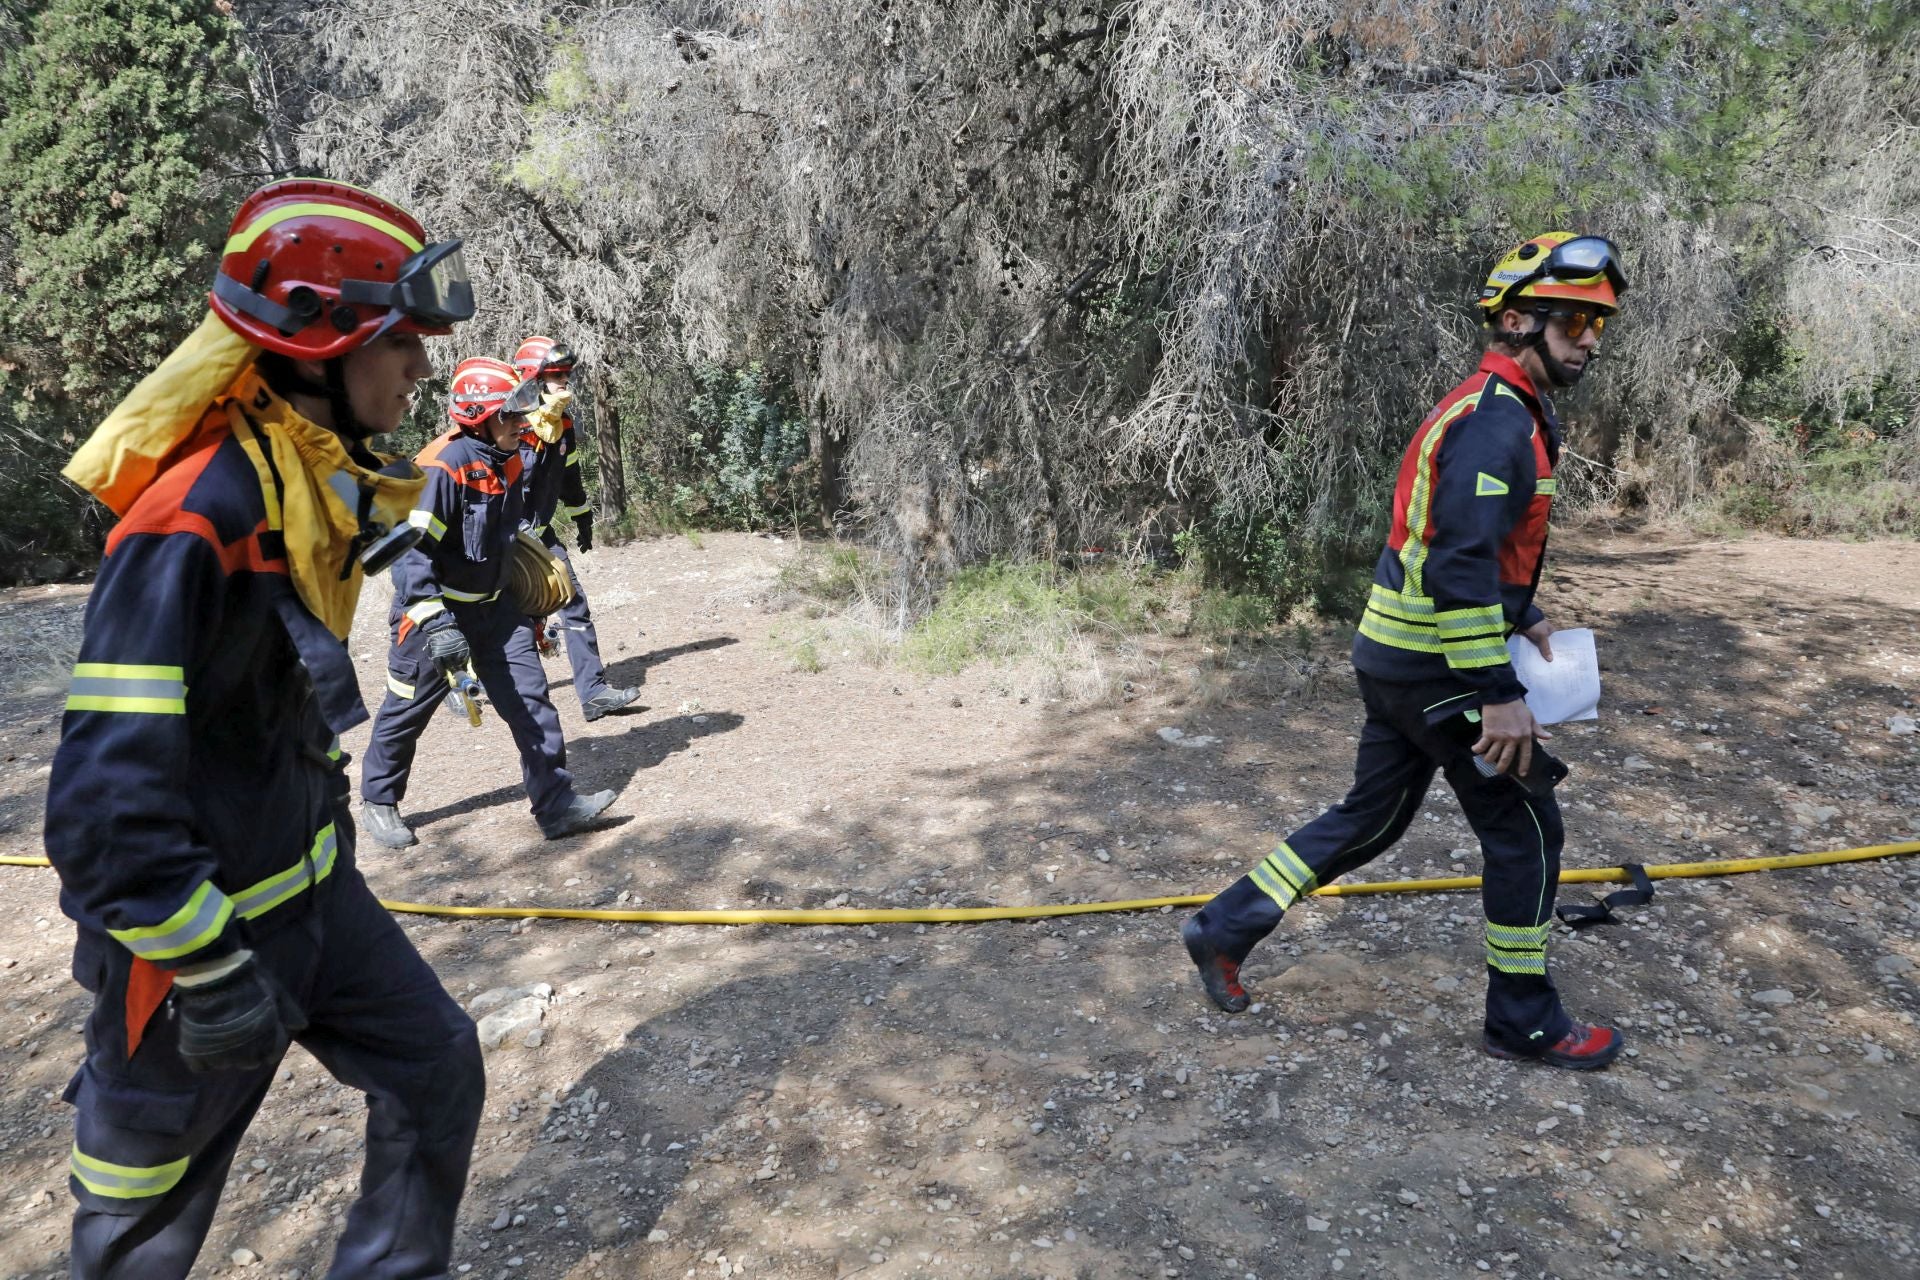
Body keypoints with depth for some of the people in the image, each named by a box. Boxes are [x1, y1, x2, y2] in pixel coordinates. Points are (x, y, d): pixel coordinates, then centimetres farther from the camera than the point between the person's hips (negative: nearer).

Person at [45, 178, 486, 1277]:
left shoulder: (327, 490, 0)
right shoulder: (192, 522, -28)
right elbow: (106, 794, -29)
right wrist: (210, 972, -24)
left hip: (313, 891, 8)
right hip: (196, 929, -8)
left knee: (437, 1070, 14)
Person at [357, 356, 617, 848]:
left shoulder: (510, 465, 4)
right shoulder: (441, 468, -22)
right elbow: (411, 551, -27)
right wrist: (434, 623, -34)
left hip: (492, 607, 7)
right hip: (436, 610, -7)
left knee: (530, 698, -3)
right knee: (408, 708, 9)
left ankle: (556, 804, 0)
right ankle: (377, 802, 30)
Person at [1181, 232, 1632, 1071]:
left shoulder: (1498, 410, 15)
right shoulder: (1497, 421, -19)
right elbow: (1459, 566, -27)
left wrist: (1524, 619, 21)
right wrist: (1499, 694, -25)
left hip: (1397, 656, 10)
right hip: (1435, 666, -10)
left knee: (1372, 817, 17)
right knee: (1526, 829, 4)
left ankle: (1225, 928, 24)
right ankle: (1523, 1021, 19)